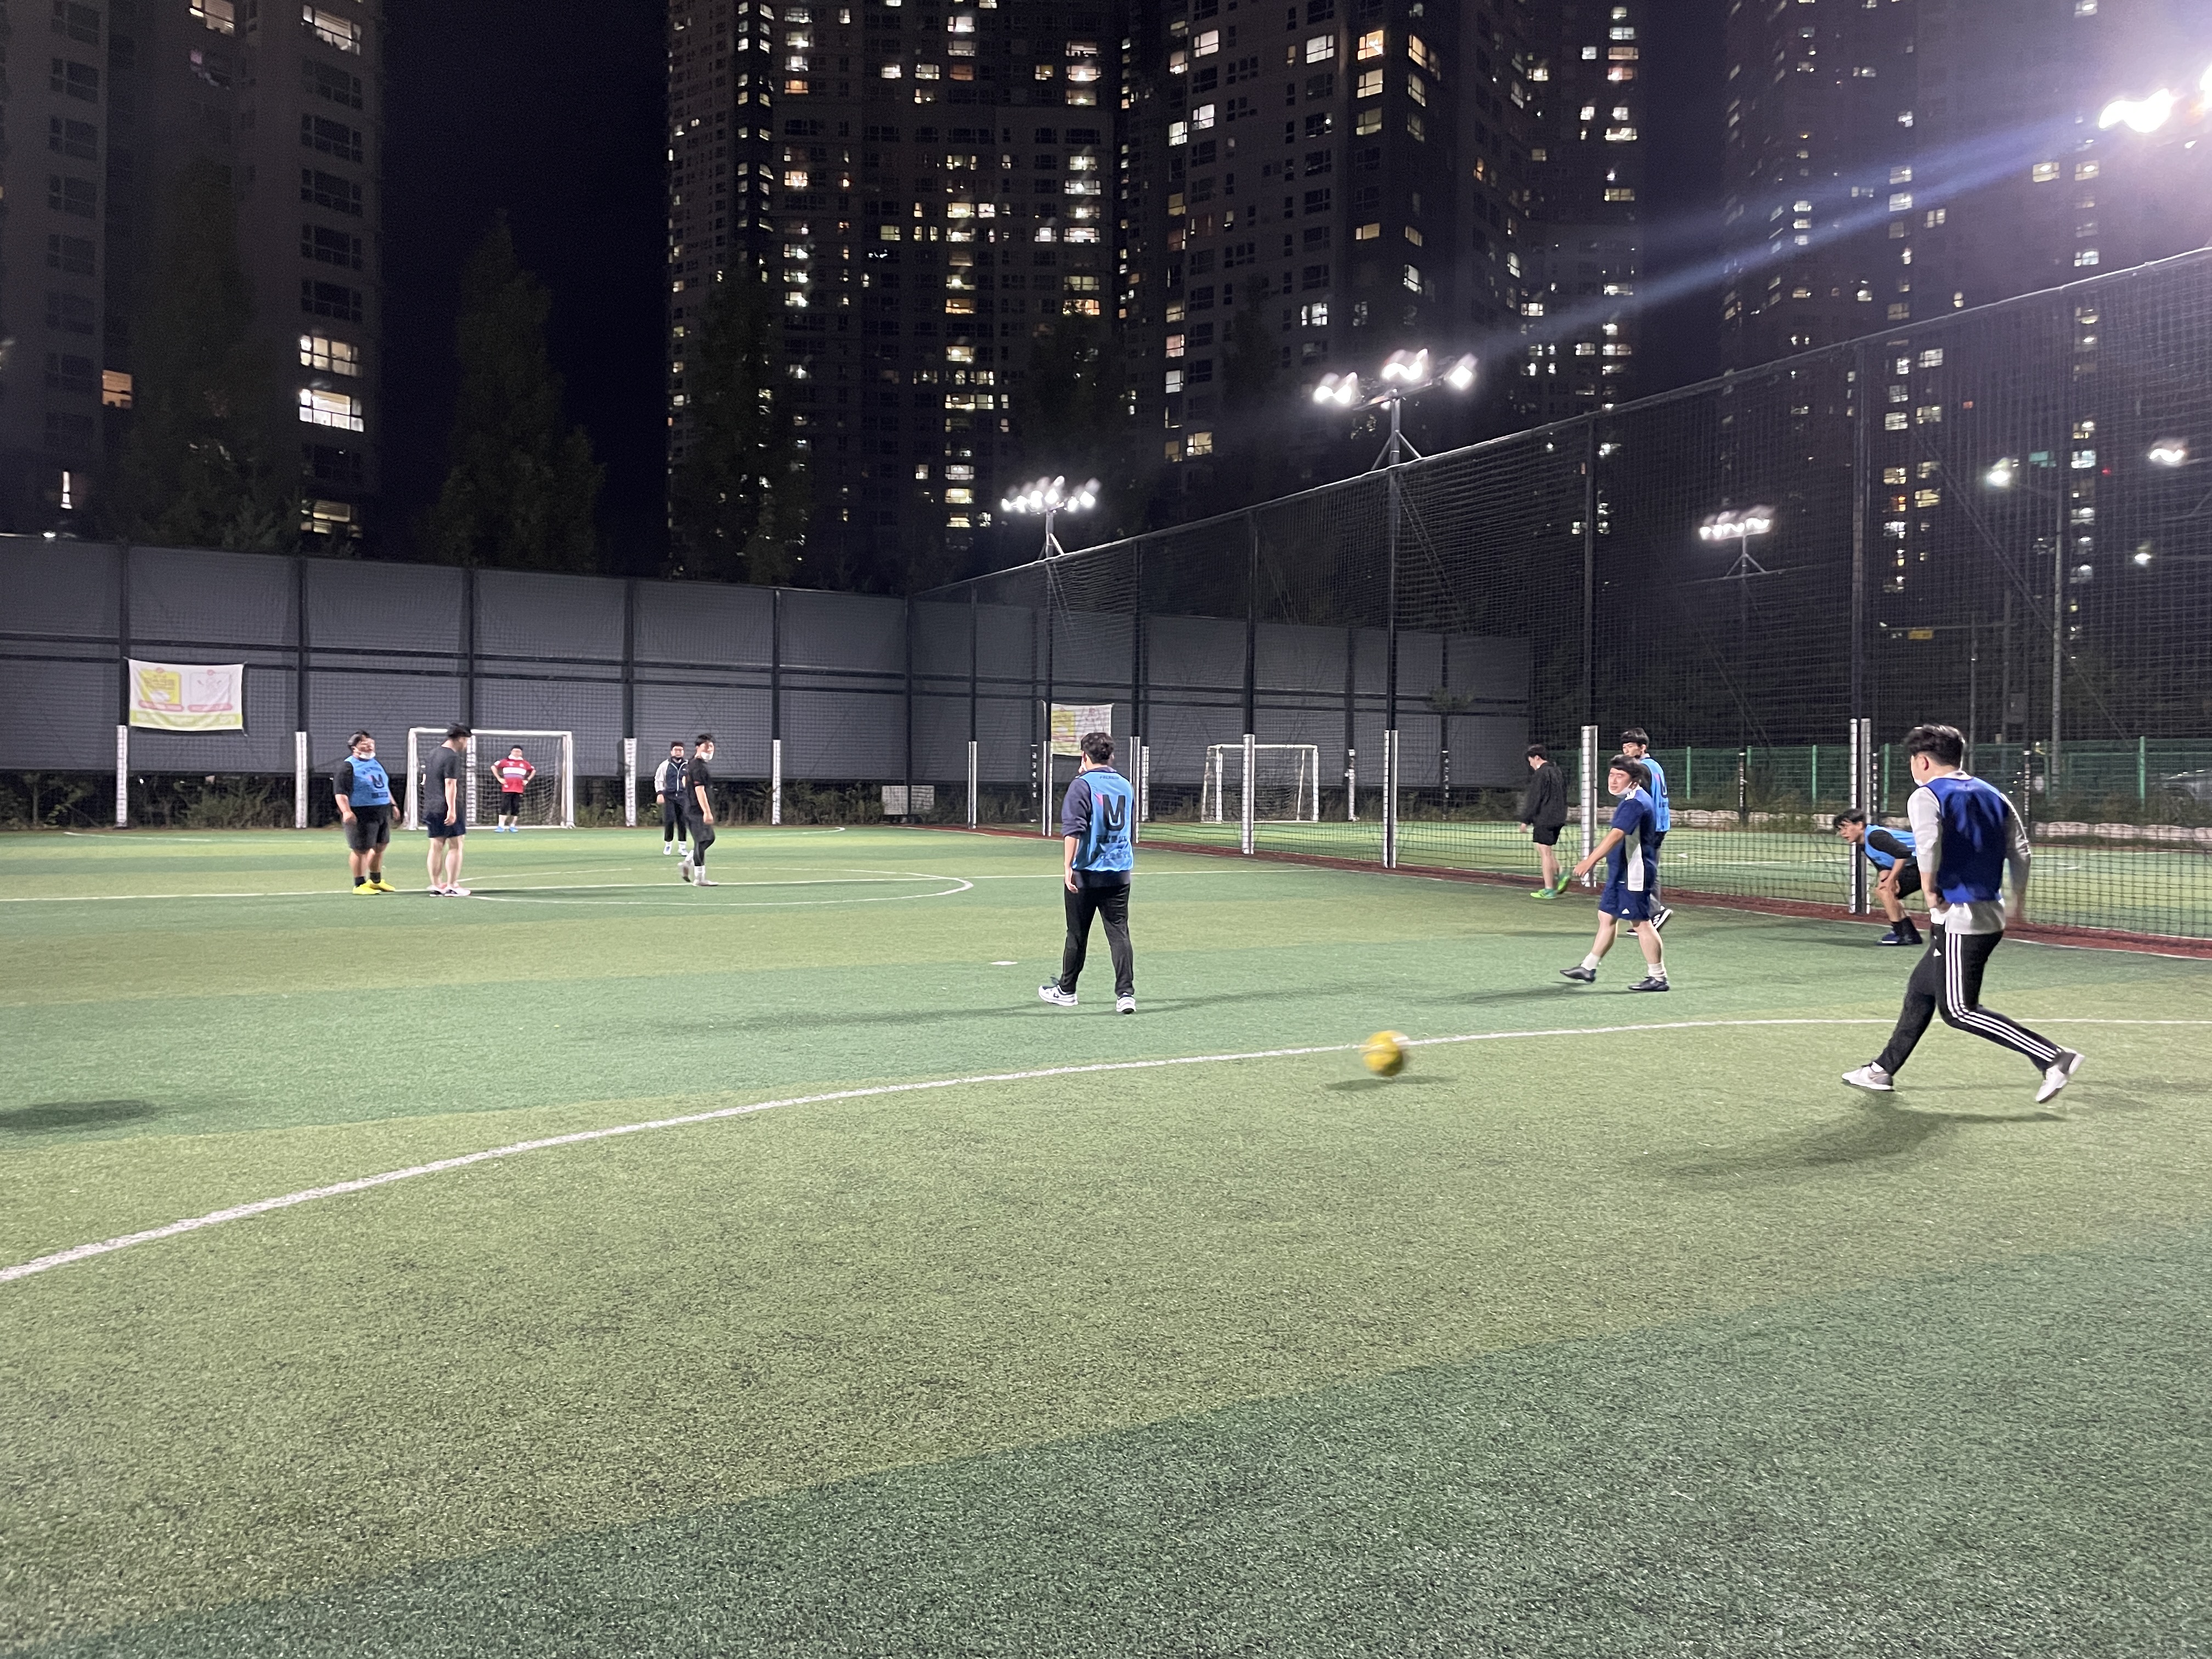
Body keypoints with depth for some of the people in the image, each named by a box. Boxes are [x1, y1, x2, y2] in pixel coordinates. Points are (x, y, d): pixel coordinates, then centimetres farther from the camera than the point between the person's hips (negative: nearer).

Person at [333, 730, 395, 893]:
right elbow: (340, 791, -16)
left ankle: (376, 881, 29)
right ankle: (360, 885, 6)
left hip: (382, 812, 8)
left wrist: (392, 805, 25)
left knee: (380, 847, 15)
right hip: (362, 814, -8)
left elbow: (386, 787, 28)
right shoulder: (348, 766, -9)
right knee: (361, 849, -4)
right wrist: (346, 811, -27)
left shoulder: (378, 763, 17)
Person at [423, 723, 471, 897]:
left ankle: (436, 884, 13)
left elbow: (425, 780, 23)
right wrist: (452, 809, -23)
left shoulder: (433, 753, 16)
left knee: (436, 846, 10)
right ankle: (451, 887, -4)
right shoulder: (453, 757, -12)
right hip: (448, 808, -8)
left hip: (431, 807, 9)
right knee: (455, 846, -3)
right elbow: (450, 784, -20)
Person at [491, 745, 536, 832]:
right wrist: (499, 778, -1)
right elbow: (494, 767, 4)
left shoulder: (525, 763, 10)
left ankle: (512, 827, 12)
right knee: (504, 807, -7)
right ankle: (501, 826, -6)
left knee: (516, 808, 3)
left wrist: (527, 780, 11)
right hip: (507, 789, -3)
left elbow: (533, 770, 22)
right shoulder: (505, 761, 2)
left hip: (519, 790, 3)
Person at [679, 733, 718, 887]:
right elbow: (700, 790, -25)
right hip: (698, 810, -11)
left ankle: (686, 864, 20)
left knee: (709, 838, 19)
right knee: (702, 842, -7)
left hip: (691, 809, 11)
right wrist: (707, 812, -28)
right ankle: (699, 878, -4)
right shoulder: (699, 767, -17)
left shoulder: (690, 764, 15)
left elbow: (685, 781, 30)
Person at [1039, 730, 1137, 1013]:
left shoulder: (1082, 785, -9)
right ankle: (1126, 993, -8)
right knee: (1119, 933, 2)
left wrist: (1068, 866, -20)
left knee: (1077, 934, 8)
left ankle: (1066, 991, 23)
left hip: (1086, 873, -4)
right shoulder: (1125, 786, 11)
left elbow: (1072, 829, -19)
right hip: (1120, 873, 4)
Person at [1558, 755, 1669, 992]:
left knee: (1641, 923, -5)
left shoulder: (1636, 803, -19)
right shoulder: (1629, 801, 14)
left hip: (1633, 875, -11)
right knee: (1606, 917, 15)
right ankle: (1589, 968, 24)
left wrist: (1590, 861, -37)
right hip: (1619, 873, 11)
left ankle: (1657, 977, 3)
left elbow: (1616, 835, -31)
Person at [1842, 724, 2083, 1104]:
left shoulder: (1926, 796, -9)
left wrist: (1931, 892, -15)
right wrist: (2019, 902, 21)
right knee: (1921, 989, 18)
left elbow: (1928, 844, -27)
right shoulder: (1991, 795, 14)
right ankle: (1883, 1070, 26)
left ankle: (2054, 1058, -10)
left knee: (1959, 1010, -4)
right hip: (1991, 914, 9)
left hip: (1959, 917, -9)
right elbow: (2020, 849, 13)